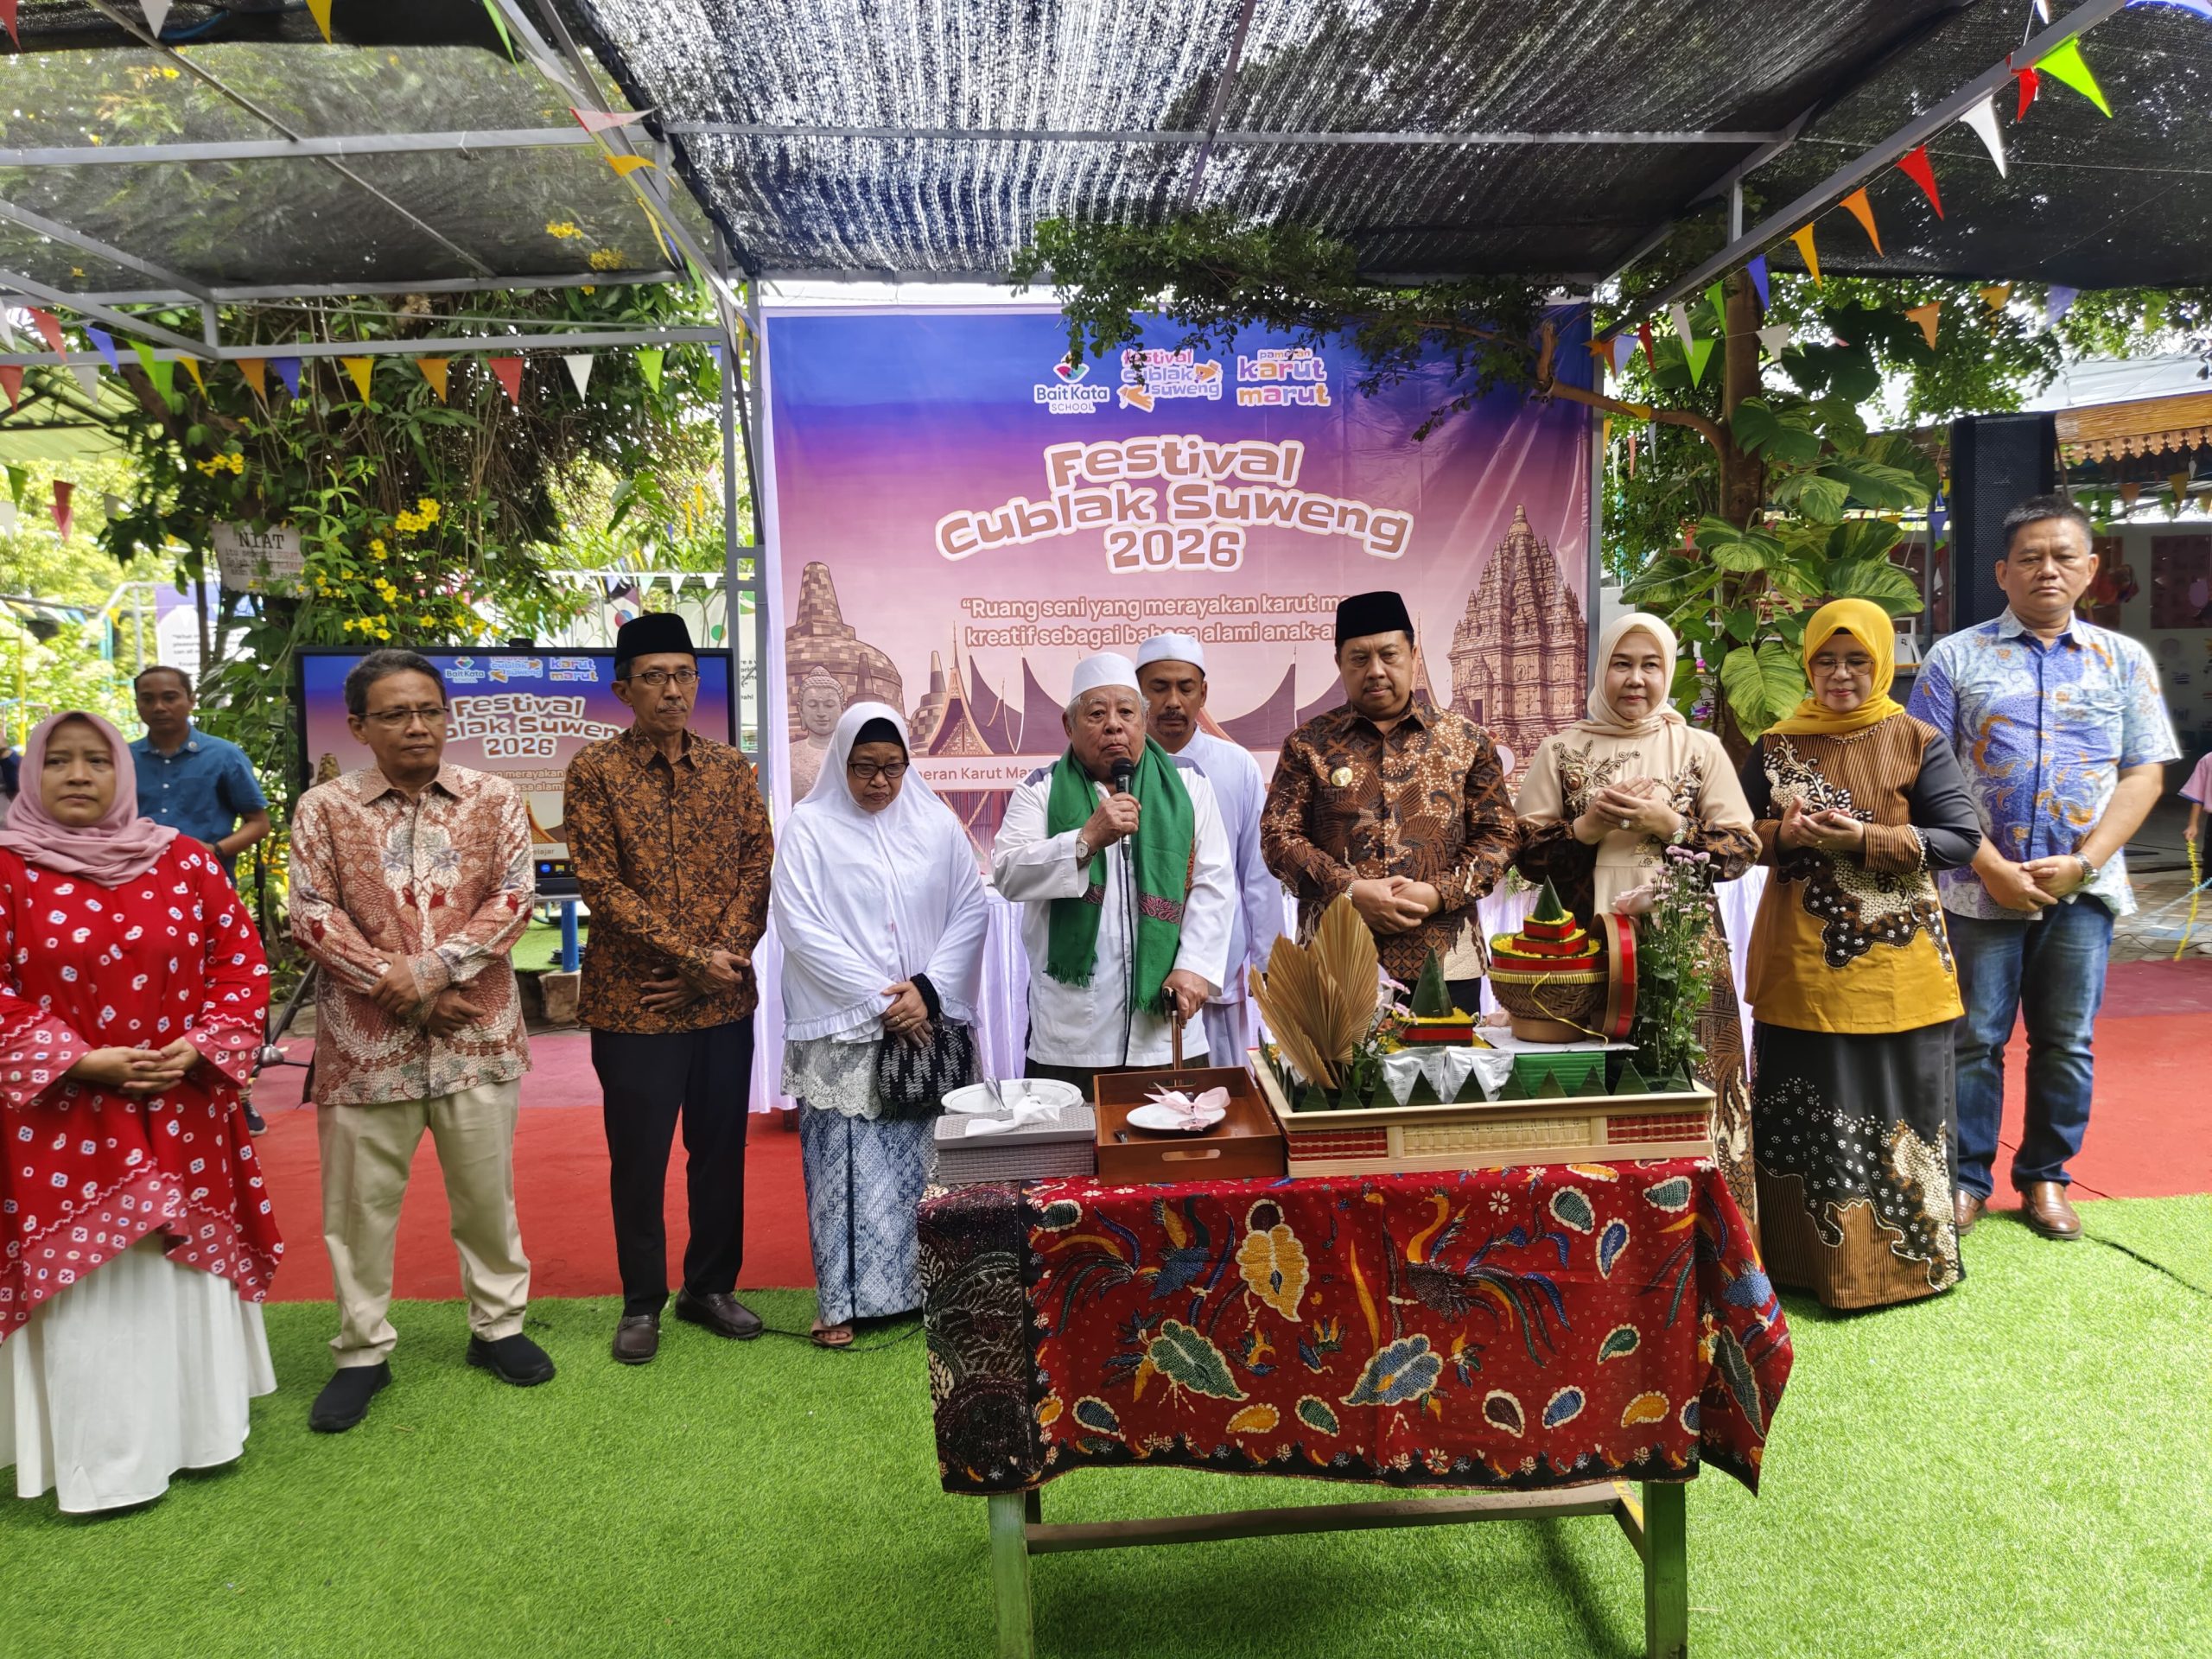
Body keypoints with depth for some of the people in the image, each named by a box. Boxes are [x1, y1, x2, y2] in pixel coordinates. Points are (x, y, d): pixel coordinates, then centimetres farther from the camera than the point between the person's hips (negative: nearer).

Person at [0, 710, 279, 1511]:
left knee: (188, 1267, 12)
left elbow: (242, 957, 3)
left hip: (184, 1112, 2)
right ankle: (101, 1463, 19)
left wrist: (198, 1046, -10)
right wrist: (83, 1061, -15)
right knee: (84, 1286, 4)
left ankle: (200, 1428, 29)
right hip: (66, 1119, -2)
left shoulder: (184, 859, 2)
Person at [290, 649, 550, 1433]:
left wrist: (430, 969, -15)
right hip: (364, 1036, 0)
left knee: (486, 1187, 10)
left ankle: (496, 1325, 27)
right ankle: (362, 1351, 23)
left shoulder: (492, 798, 2)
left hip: (477, 1030, 1)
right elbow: (312, 916, -4)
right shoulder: (324, 808, 2)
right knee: (360, 1200, 8)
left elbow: (514, 897, -5)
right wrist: (396, 986, -13)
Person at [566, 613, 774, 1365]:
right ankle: (642, 1302, 25)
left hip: (725, 1000, 3)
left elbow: (759, 866, 3)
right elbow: (603, 887, -12)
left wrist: (727, 956, -11)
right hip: (633, 1001, -3)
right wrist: (692, 956, -16)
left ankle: (711, 1286, 30)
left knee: (721, 1150, 13)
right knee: (638, 1159, 8)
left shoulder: (730, 766, 6)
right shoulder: (596, 770, -5)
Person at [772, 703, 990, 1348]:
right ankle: (844, 1300, 11)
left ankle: (929, 1286, 19)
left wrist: (929, 989, -9)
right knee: (847, 1165, 0)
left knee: (928, 1161, 6)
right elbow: (800, 927, -8)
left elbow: (972, 911, 4)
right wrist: (878, 1000, -12)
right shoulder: (809, 828, -2)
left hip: (928, 1025, 3)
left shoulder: (937, 824, 6)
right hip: (842, 1032, -2)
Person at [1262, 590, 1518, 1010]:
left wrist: (1439, 893, -9)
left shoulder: (1467, 740, 9)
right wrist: (1349, 889, -13)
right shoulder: (1308, 743, 6)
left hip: (1443, 960, 1)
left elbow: (1500, 835, 7)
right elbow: (1278, 835, 1)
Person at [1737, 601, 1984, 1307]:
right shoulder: (1776, 745, 6)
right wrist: (1782, 834, -13)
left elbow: (1961, 839, -5)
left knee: (1895, 1110, 5)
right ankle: (1805, 1255, 22)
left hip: (1892, 964, -2)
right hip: (1800, 965, 2)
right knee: (1802, 1110, 8)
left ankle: (1900, 1256, 20)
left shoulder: (1917, 743, -1)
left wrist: (1867, 839, -18)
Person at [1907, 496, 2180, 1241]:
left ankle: (2045, 1177, 24)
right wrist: (1991, 867, -12)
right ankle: (1967, 1178, 16)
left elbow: (2145, 773, 4)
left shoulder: (2124, 661, 10)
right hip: (1981, 887, -2)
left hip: (2083, 889, 2)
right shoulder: (1956, 658, 3)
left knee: (2067, 1043, 9)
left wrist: (2081, 863, -9)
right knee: (1974, 1040, 4)